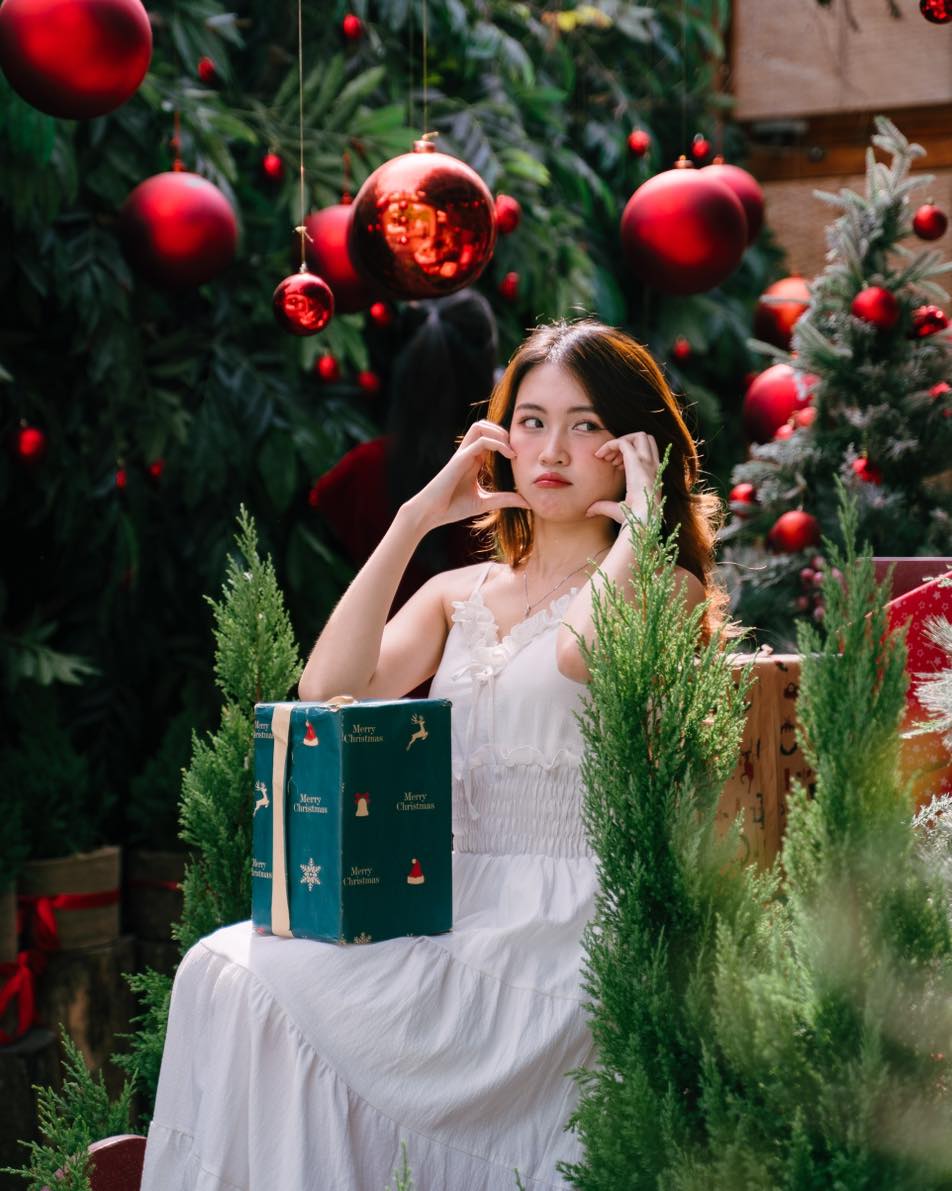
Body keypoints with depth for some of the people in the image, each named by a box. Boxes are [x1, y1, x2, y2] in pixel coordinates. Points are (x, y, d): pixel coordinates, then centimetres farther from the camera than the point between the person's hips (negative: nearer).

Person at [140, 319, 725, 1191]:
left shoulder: (666, 588, 4)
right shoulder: (460, 596, 20)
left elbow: (580, 651, -22)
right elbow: (326, 694, 1)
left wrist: (640, 521, -6)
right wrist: (414, 520, 4)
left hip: (565, 928, -6)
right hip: (451, 913, 6)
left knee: (255, 978, -23)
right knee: (226, 972, -21)